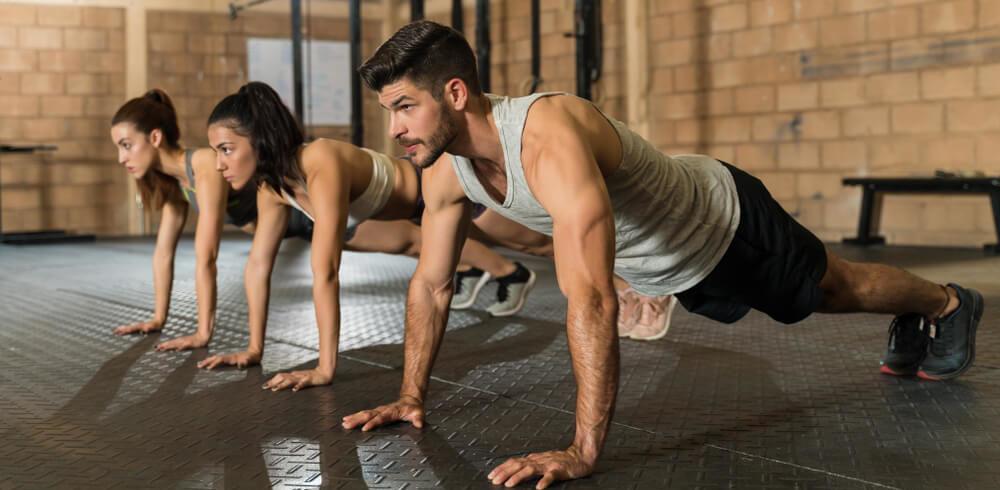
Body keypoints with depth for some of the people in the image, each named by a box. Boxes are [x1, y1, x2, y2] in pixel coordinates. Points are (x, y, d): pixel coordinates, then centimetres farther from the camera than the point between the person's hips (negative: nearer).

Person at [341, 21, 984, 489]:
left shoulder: (548, 140, -46)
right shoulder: (447, 169, -20)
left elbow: (592, 302, -52)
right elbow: (431, 283, -6)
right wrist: (412, 395, -7)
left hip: (727, 224, -7)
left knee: (837, 288, 20)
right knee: (825, 299, 31)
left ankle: (947, 305, 51)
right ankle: (913, 328, 60)